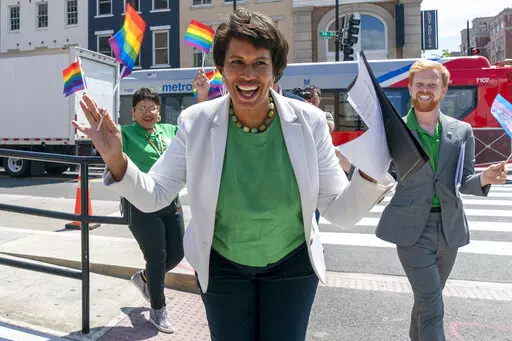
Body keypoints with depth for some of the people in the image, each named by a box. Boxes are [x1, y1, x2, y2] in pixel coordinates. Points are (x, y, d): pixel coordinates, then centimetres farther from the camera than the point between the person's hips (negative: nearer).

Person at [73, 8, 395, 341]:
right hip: (221, 267, 0)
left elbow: (341, 210, -14)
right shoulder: (196, 123, -17)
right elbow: (153, 196, -11)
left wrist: (370, 170, -32)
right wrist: (117, 161, -28)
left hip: (292, 265, 1)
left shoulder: (309, 121, -18)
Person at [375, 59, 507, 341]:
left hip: (450, 228, 4)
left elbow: (463, 182, 7)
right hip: (411, 229, -4)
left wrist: (484, 179, -15)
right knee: (432, 308, -5)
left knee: (426, 299, 20)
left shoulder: (462, 131, 5)